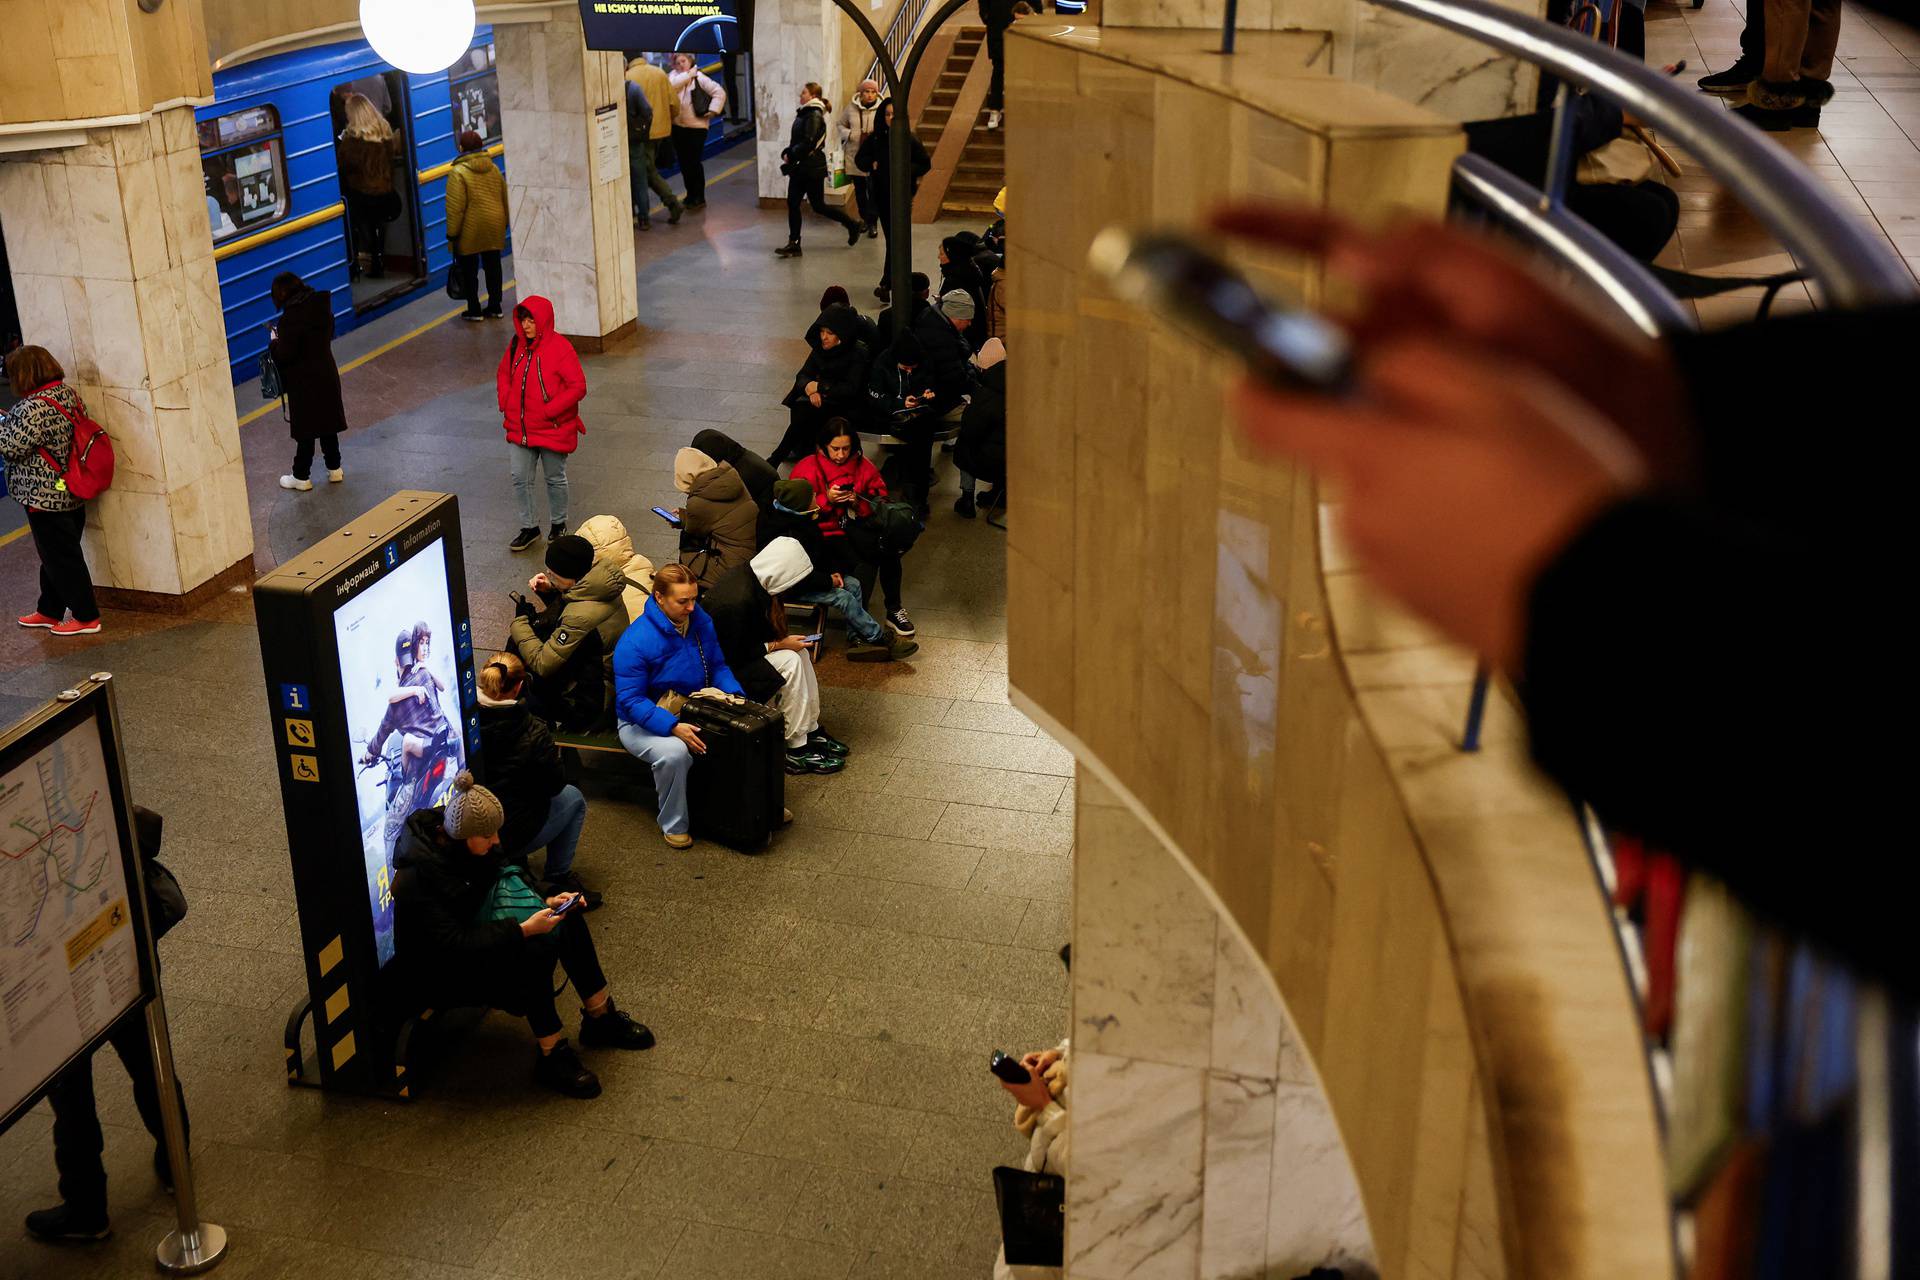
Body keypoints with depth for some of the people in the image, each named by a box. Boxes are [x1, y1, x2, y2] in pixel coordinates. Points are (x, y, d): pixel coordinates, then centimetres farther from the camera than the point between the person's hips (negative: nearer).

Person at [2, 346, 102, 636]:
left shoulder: (35, 408, -25)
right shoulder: (68, 393, 4)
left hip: (45, 498, -9)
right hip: (71, 494, 9)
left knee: (60, 559, 4)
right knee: (54, 556, 21)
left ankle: (86, 617, 13)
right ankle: (49, 611, 34)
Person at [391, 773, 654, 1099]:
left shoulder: (469, 842, -8)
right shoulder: (416, 880, -30)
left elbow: (505, 876, 8)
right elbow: (453, 944, -31)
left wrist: (545, 902, -10)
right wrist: (523, 929, -34)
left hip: (476, 929, 8)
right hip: (444, 971, -8)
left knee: (568, 919, -9)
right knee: (534, 953, -31)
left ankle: (601, 1017, 3)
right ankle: (552, 1057, -18)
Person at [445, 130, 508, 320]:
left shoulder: (458, 173, -14)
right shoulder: (494, 169, 4)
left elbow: (456, 207, -16)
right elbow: (505, 198, 11)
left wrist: (452, 233, -9)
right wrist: (504, 223, 22)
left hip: (470, 230, -5)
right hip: (494, 227, 5)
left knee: (469, 271, 5)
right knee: (493, 267, 13)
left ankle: (474, 310, 8)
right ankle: (495, 306, 18)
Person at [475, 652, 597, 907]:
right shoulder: (533, 733, -20)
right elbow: (555, 784, -6)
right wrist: (552, 754, 13)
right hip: (511, 836, -5)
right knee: (573, 798, 22)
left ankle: (516, 867, 38)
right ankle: (558, 879, 25)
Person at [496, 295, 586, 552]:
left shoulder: (560, 348, -16)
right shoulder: (516, 344, 2)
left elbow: (578, 386, -17)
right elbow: (503, 374, 18)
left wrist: (550, 410, -21)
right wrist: (505, 401, 2)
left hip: (552, 430, -5)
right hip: (520, 429, 5)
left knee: (555, 479, 12)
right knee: (520, 478, 6)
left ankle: (558, 524, 31)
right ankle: (528, 527, 20)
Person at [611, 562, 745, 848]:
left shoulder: (701, 621, -3)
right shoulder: (635, 642, -23)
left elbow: (717, 666, 8)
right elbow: (631, 701, -22)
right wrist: (672, 727, -33)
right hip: (644, 722, -6)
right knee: (673, 752, -37)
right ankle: (674, 825, -12)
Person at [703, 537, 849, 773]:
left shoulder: (752, 577, -3)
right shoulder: (739, 599, -31)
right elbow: (735, 656, -24)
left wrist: (781, 640, -4)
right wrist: (778, 645, -17)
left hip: (735, 647, 9)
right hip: (720, 665, -9)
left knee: (801, 654, -1)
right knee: (788, 662, -20)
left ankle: (810, 729, 5)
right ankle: (796, 748, -13)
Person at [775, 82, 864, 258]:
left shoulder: (814, 116, -16)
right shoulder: (803, 114, 12)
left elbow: (808, 143, -24)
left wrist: (790, 155, -16)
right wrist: (786, 152, 1)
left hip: (812, 169, -9)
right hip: (799, 168, 9)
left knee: (818, 206, -1)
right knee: (792, 204, 4)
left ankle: (852, 225, 16)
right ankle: (793, 244, 7)